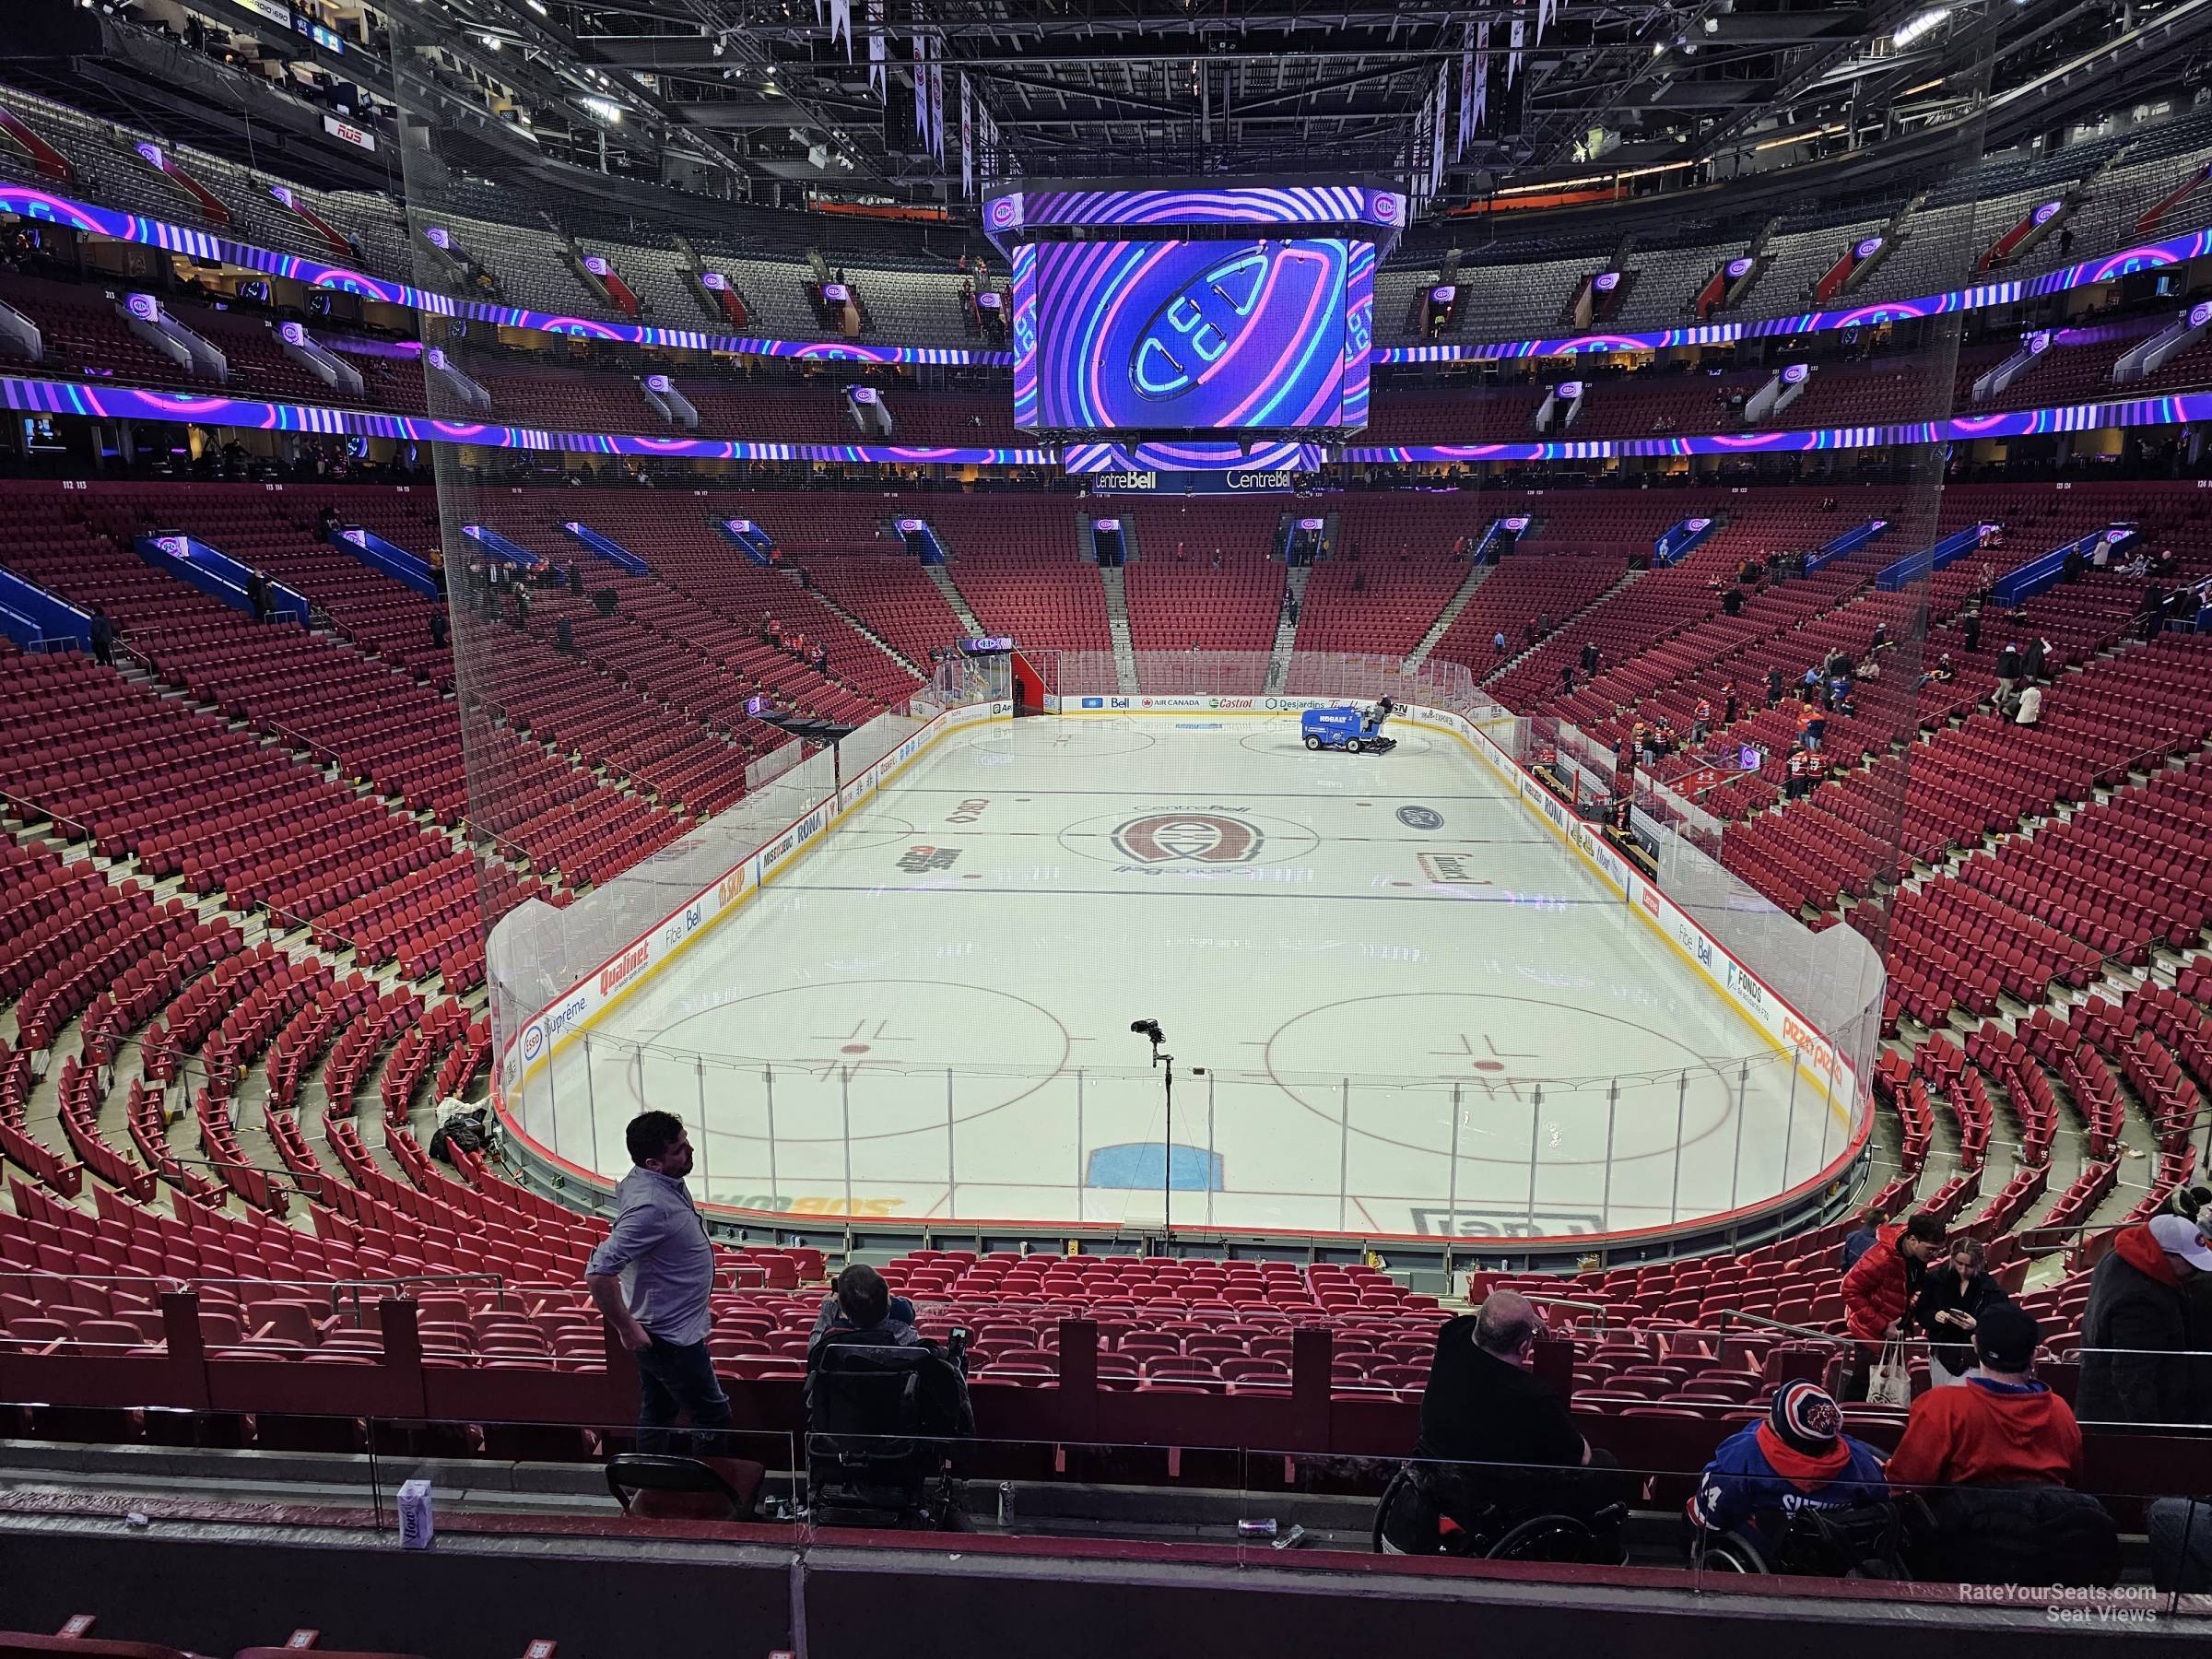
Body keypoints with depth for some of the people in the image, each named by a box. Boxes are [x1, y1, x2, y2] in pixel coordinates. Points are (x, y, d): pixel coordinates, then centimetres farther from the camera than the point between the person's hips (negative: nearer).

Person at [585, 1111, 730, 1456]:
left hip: (660, 1331, 9)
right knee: (714, 1416, 6)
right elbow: (598, 1273, -35)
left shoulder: (663, 1182, -2)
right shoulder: (650, 1205, -32)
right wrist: (627, 1329, -23)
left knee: (657, 1415, 23)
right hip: (673, 1337, -9)